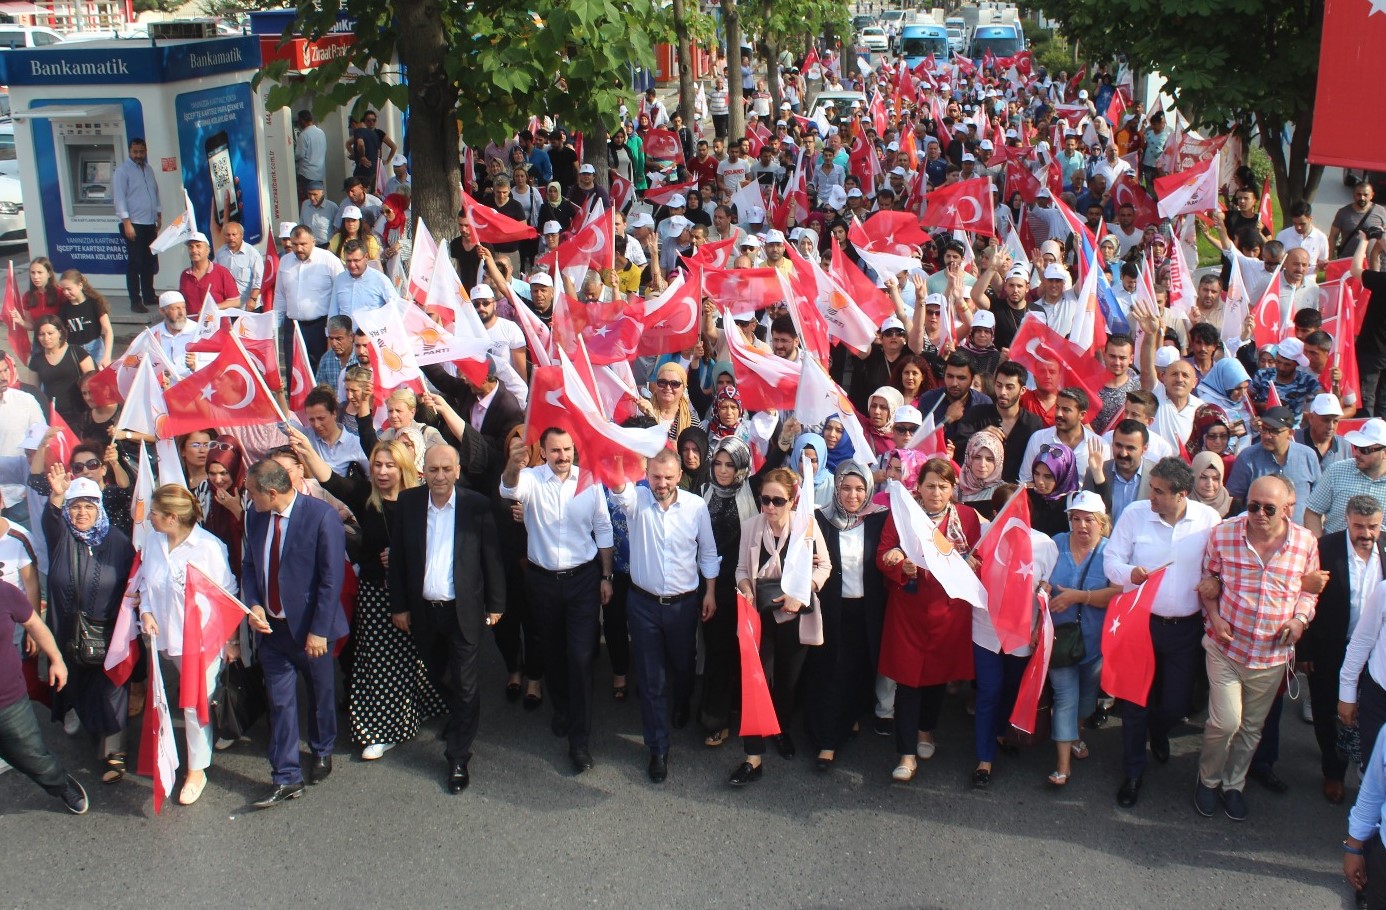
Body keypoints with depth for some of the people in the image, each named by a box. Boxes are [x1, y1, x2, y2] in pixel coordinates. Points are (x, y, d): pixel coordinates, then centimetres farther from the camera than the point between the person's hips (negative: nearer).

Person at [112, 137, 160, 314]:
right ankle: (135, 301, -1)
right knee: (135, 263, -5)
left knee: (150, 262, 11)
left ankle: (149, 296, 22)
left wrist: (159, 215, 16)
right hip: (134, 224, -7)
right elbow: (119, 197, -12)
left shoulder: (149, 169, 14)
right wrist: (127, 223, -18)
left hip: (150, 224, 7)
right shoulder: (122, 171, -7)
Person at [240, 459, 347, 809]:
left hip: (310, 627, -4)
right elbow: (249, 565, 11)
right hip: (271, 626, 4)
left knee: (321, 694, 16)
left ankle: (322, 751, 41)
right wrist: (253, 604, -7)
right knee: (280, 702, 6)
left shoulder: (322, 516, -19)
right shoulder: (256, 517, -1)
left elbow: (332, 577, -18)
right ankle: (286, 778, 14)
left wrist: (319, 630, -19)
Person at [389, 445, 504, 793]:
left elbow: (491, 558, -4)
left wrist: (495, 605, -2)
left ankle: (458, 758, 11)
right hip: (423, 610, 3)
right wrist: (400, 605, 3)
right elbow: (397, 558, 3)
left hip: (464, 611, -3)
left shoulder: (477, 506, -9)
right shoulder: (407, 503, -2)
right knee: (438, 678, 18)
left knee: (464, 686, 0)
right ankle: (458, 718, 46)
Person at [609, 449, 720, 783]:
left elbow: (707, 551, 4)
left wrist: (710, 592, 3)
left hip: (684, 603, 1)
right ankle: (658, 749, 15)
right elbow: (620, 491, -35)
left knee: (683, 666, 21)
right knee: (650, 679, 4)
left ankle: (682, 706, 54)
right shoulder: (636, 500, -10)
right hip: (644, 604, -1)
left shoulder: (696, 506, -7)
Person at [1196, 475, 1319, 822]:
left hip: (1272, 654, 2)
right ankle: (1208, 780, 19)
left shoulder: (1305, 543, -8)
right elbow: (1207, 577, 3)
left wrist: (1300, 619, -11)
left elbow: (1308, 591, 7)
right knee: (1226, 722, -9)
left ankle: (1234, 785, 37)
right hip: (1226, 646, -2)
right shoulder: (1223, 534, -12)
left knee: (1252, 727, 16)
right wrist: (1213, 616, -10)